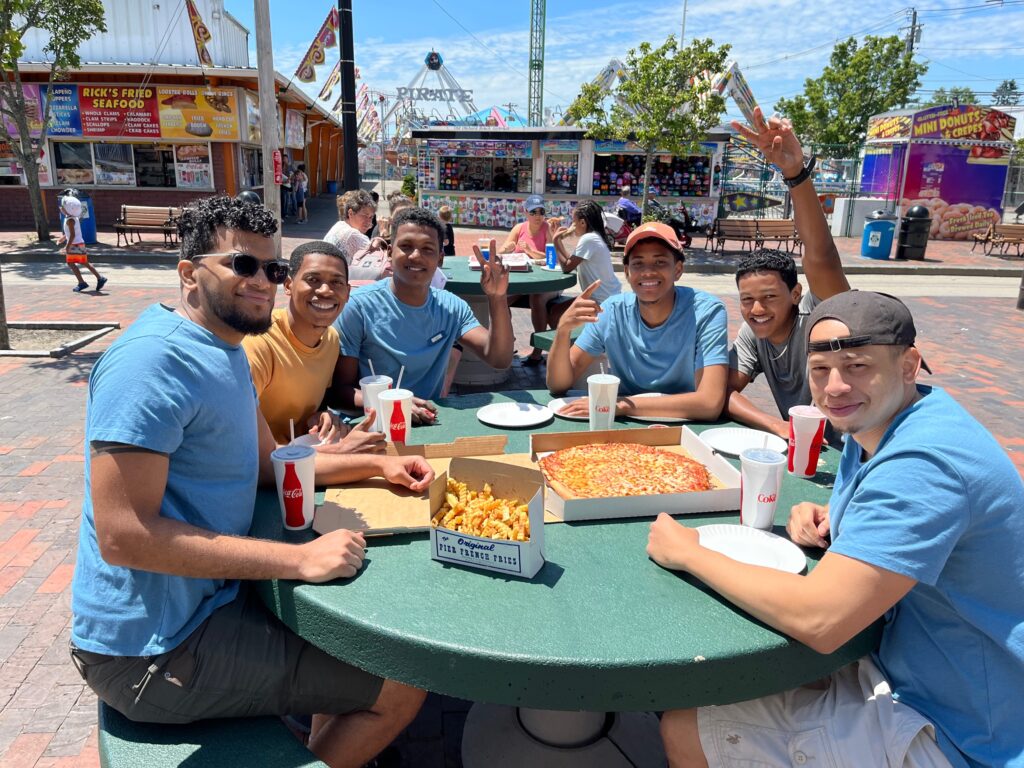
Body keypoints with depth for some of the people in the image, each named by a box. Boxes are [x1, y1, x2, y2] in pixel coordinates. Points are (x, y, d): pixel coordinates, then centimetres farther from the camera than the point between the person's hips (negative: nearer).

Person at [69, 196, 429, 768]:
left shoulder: (225, 351, 8)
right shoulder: (154, 360, -23)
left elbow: (269, 460, 16)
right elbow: (123, 536, -28)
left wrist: (378, 464, 3)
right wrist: (300, 559, -27)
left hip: (211, 594, 10)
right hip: (155, 648, -9)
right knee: (403, 685, -7)